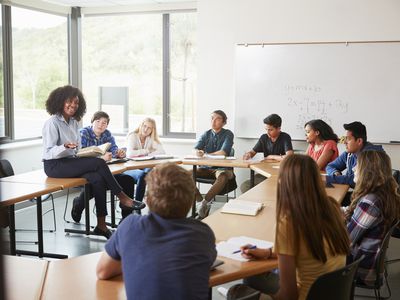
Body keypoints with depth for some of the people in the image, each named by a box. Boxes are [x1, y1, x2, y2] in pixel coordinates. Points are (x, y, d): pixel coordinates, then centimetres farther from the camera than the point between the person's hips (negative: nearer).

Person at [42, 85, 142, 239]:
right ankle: (122, 197, -10)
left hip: (71, 162, 7)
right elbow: (48, 152, -16)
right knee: (99, 163, -24)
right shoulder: (52, 123, -9)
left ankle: (101, 225, -20)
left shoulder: (73, 122, 14)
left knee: (98, 178, -22)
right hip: (54, 166, -7)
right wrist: (65, 147, -33)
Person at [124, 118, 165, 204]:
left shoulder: (151, 139, 7)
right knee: (142, 174, -35)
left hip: (144, 167, 4)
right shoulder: (133, 136, -7)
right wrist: (147, 151, -14)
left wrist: (148, 156, -21)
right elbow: (130, 153, -25)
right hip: (130, 167, -4)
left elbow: (162, 151, -8)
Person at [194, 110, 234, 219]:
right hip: (206, 168, 4)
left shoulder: (228, 134, 0)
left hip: (222, 168, -4)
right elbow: (195, 149, 0)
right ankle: (201, 201, -18)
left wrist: (205, 154, -6)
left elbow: (223, 152, -13)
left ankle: (205, 202, -30)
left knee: (222, 177, -39)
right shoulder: (206, 134, 13)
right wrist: (197, 152, -25)